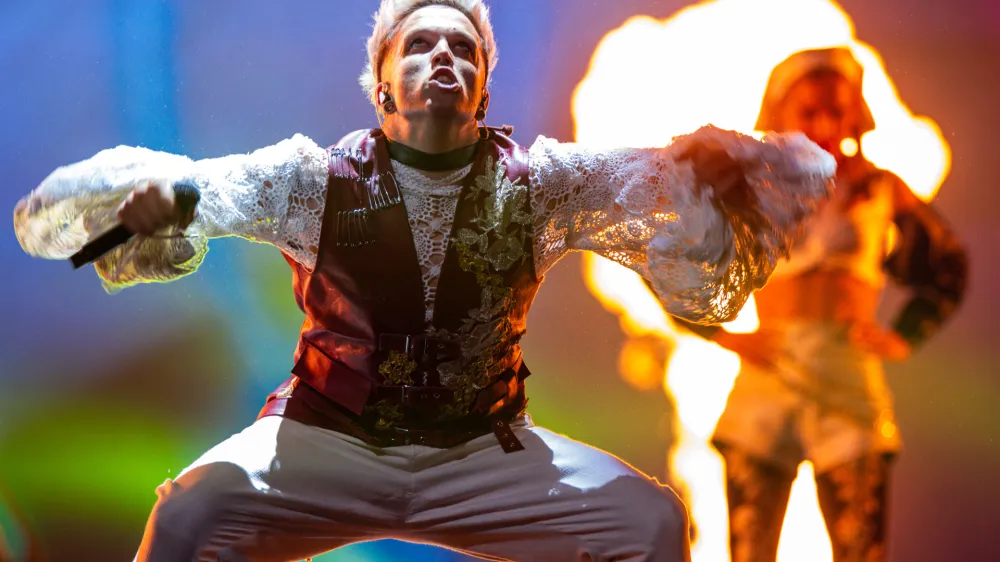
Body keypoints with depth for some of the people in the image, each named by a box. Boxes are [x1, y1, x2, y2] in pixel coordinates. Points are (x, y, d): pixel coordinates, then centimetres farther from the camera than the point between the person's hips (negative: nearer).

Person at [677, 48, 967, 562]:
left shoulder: (881, 189, 9)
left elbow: (947, 266, 23)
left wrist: (905, 337, 11)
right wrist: (720, 333, 3)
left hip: (850, 384, 0)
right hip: (765, 384, 0)